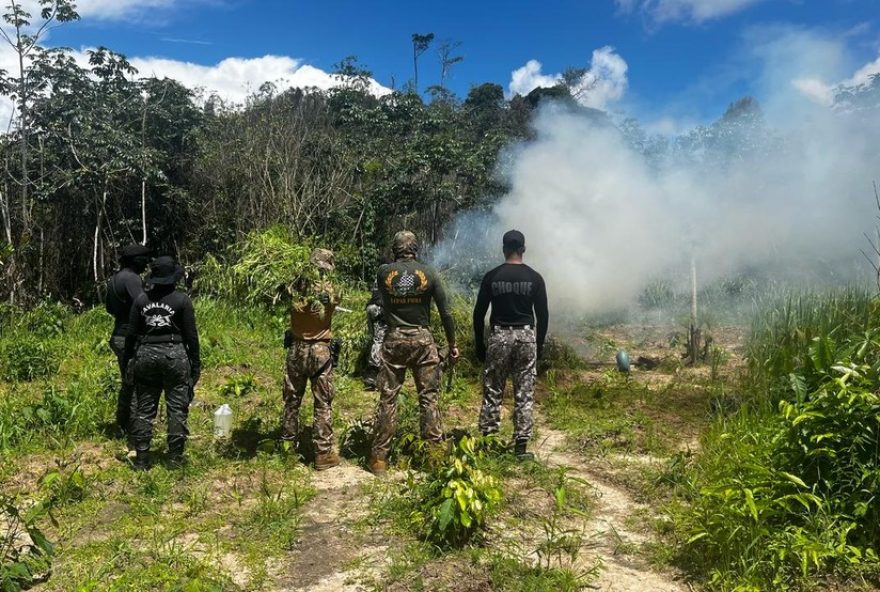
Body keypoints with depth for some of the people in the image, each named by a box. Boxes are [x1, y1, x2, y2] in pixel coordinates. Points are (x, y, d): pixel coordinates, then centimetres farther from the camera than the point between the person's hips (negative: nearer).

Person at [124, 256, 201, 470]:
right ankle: (175, 458, 8)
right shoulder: (182, 299, -6)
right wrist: (196, 363, 3)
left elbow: (132, 334, 6)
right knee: (177, 408, 5)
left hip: (146, 355, 3)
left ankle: (142, 459, 15)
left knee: (144, 409, 10)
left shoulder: (141, 299, 3)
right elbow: (191, 334, -5)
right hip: (175, 356, -3)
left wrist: (129, 360, 16)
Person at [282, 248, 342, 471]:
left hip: (296, 348, 3)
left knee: (292, 400, 16)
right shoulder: (330, 289, -11)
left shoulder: (296, 286, -7)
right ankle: (324, 453, 6)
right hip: (319, 350, -3)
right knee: (323, 403, 4)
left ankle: (288, 444, 27)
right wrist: (326, 280, 22)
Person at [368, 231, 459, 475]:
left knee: (387, 398, 6)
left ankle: (379, 457, 11)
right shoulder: (428, 273, -2)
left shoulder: (384, 272, -1)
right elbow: (445, 312, -1)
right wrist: (452, 344, 8)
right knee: (429, 397, 7)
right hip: (422, 339, 0)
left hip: (394, 339, 1)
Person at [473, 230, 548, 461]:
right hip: (526, 336, 0)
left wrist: (479, 344, 10)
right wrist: (540, 344, 12)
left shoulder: (491, 277, 0)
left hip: (499, 336, 0)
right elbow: (542, 315, 2)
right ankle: (521, 446, 7)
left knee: (492, 392, 8)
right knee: (524, 394, 4)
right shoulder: (534, 278, 1)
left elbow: (479, 313, 1)